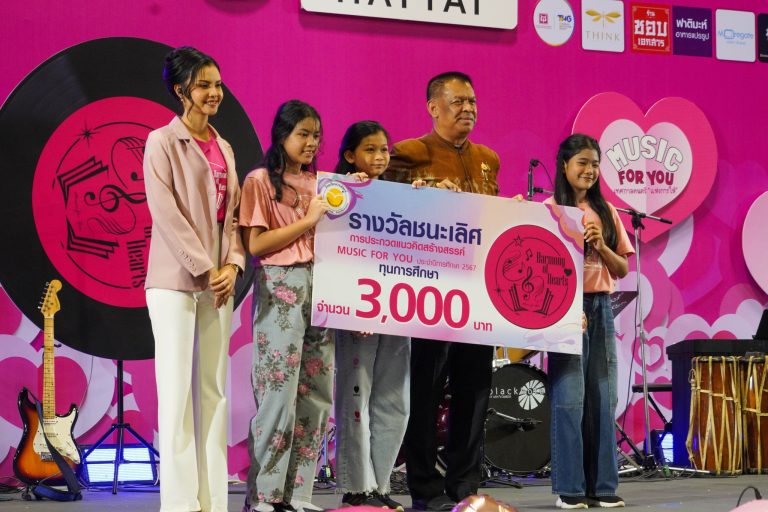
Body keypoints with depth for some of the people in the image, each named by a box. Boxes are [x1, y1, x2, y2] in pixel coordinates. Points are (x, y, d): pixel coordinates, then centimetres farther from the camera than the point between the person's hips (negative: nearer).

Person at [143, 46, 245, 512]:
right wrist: (205, 269, -13)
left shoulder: (224, 149, 16)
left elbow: (232, 214, 13)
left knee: (215, 390, 5)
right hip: (176, 280, -6)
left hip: (218, 283, 6)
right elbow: (166, 213, -11)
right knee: (177, 389, -5)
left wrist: (232, 265, -3)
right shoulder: (163, 142, -3)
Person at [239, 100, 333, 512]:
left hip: (320, 288, 6)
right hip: (280, 288, -6)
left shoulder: (320, 183, 16)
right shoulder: (260, 181, -1)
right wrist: (308, 221, -11)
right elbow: (255, 244, -9)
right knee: (279, 393, -9)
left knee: (316, 395, 4)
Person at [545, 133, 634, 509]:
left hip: (601, 307, 5)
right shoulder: (550, 210, -1)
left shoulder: (606, 212, 12)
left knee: (602, 399, 4)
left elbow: (622, 269, 10)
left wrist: (600, 244, -7)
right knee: (569, 398, -5)